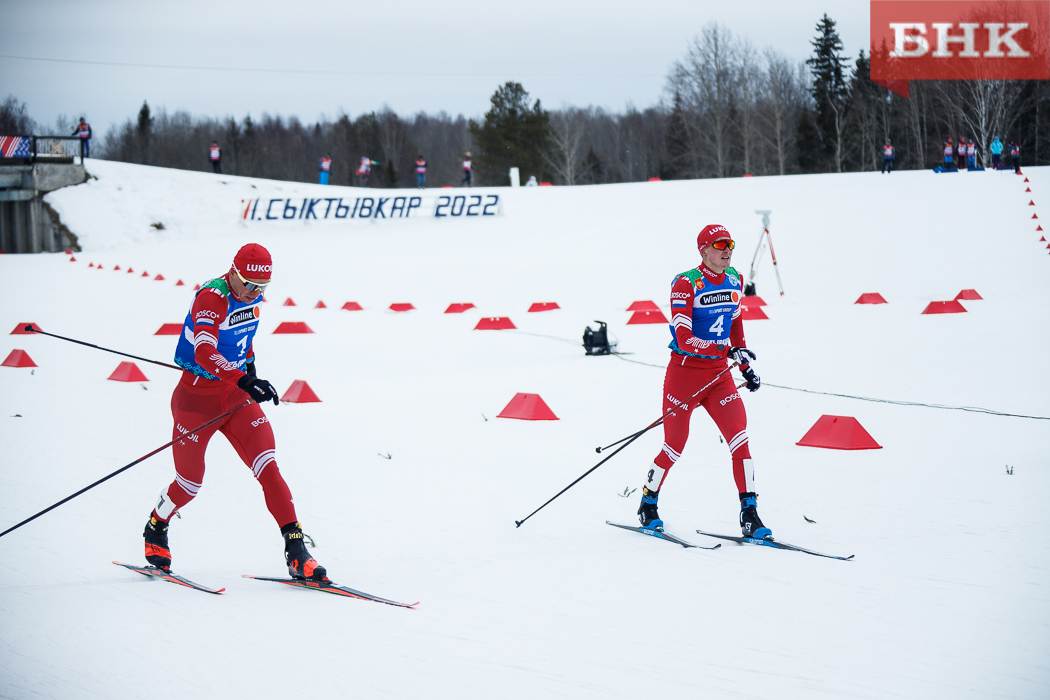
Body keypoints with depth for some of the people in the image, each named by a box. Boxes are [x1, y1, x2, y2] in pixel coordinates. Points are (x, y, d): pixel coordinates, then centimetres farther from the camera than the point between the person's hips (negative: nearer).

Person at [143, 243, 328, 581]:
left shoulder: (252, 296, -1)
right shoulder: (211, 298, -24)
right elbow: (204, 353, -38)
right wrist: (243, 380, -49)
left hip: (237, 396, 5)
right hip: (198, 394, -5)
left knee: (268, 470, -11)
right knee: (190, 483, 8)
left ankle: (296, 551, -14)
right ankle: (155, 530, 39)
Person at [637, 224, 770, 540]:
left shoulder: (734, 280, 5)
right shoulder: (686, 284, -15)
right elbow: (683, 337, -23)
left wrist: (745, 364, 18)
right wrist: (728, 349, -33)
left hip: (719, 373, 5)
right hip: (685, 371, -5)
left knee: (739, 438, -10)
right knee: (675, 446, 2)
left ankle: (749, 515, -7)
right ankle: (648, 504, 25)